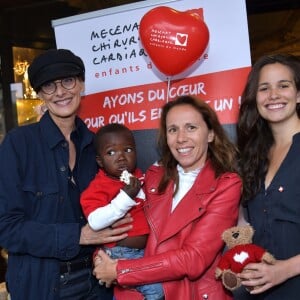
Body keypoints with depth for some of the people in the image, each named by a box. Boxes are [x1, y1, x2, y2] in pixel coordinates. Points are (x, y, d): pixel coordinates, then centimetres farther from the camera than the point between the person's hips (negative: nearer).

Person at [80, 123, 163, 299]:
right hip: (120, 255, -6)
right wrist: (126, 198, -28)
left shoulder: (140, 178, 8)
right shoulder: (99, 187, -11)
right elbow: (95, 222, -27)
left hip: (148, 250, 6)